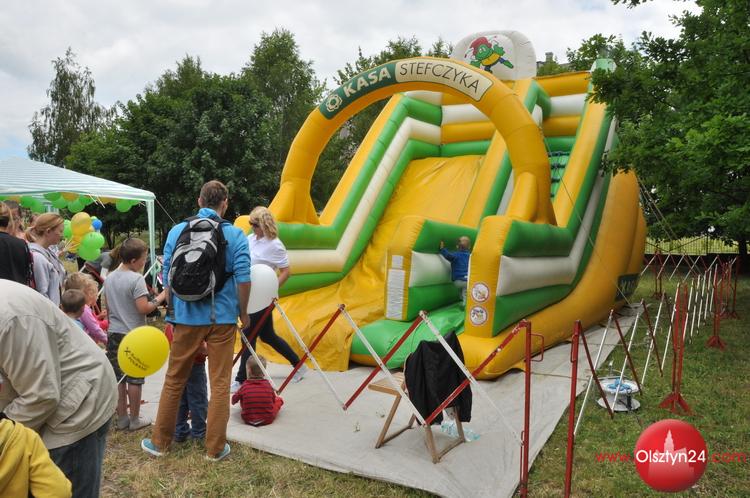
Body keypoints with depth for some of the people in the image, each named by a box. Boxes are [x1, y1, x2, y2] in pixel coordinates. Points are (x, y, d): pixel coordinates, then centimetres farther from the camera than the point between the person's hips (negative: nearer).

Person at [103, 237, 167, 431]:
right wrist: (160, 297, -10)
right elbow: (143, 308, -21)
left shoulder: (109, 278, 7)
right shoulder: (136, 279, -17)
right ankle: (135, 419, 14)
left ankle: (121, 418, 20)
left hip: (114, 333, 7)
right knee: (135, 379, 4)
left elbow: (107, 306, 14)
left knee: (118, 377, 11)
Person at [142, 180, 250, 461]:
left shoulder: (177, 231, 2)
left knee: (174, 380, 16)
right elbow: (243, 278, -11)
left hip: (187, 316, 2)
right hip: (222, 318, -2)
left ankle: (159, 441, 28)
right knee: (220, 383, 7)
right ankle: (215, 448, 15)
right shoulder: (235, 235, -5)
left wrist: (172, 309, 18)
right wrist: (243, 312, 3)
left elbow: (167, 276, 5)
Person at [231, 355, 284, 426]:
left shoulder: (244, 386, -6)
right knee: (279, 399, 21)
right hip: (267, 420, 1)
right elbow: (273, 399, 12)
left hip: (248, 420, -1)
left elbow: (234, 400, 10)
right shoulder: (268, 384, -4)